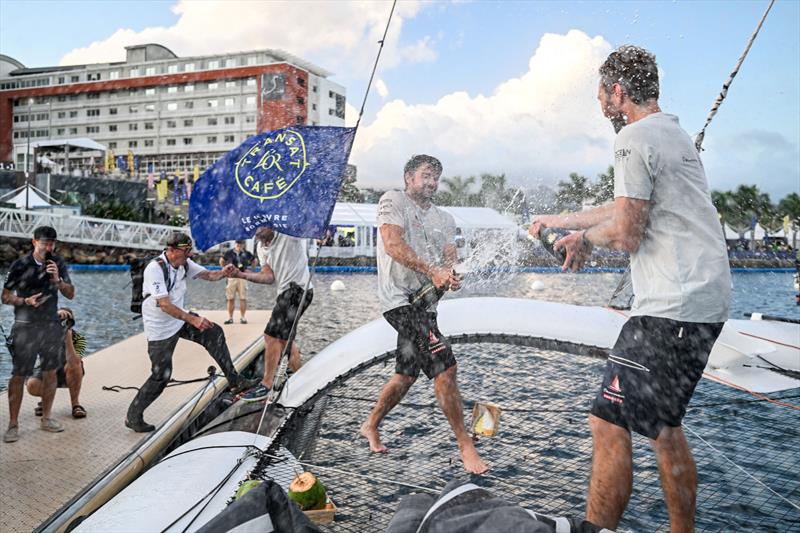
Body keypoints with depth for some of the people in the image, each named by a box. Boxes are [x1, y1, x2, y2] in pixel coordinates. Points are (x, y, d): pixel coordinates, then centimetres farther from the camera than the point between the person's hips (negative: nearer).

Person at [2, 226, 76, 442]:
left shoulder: (58, 264, 3)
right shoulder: (20, 265, -6)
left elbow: (71, 294, 1)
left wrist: (57, 280, -16)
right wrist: (26, 301, -18)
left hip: (52, 326, 3)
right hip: (26, 327, -3)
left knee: (50, 372, 8)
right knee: (18, 375, -2)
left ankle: (46, 418, 21)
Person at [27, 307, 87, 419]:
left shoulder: (79, 338, -20)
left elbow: (74, 363, -34)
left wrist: (68, 337, -42)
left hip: (68, 375, -1)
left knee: (74, 364, -35)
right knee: (32, 385, -31)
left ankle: (75, 403, -19)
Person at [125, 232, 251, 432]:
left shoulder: (184, 263, -4)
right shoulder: (155, 269, -27)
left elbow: (207, 275, 0)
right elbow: (164, 305, -33)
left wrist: (223, 273, -24)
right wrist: (193, 319, -40)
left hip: (179, 319, 7)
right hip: (160, 329, -7)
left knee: (214, 333, -5)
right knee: (161, 376, -5)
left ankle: (234, 381, 4)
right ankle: (133, 416, 13)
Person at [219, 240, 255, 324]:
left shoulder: (246, 253, 0)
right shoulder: (229, 253, 0)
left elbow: (254, 261, 16)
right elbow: (222, 260, 16)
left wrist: (249, 268, 7)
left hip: (243, 277, 0)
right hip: (232, 277, 0)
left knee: (243, 298, -1)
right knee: (230, 298, 2)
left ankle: (242, 317, 8)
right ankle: (230, 318, 9)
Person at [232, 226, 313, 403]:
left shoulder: (290, 233, -8)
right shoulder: (261, 248, 12)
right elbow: (269, 277, 2)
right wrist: (241, 274, -8)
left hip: (298, 288, -9)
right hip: (286, 292, 9)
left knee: (272, 336, -11)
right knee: (284, 337, 18)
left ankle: (266, 386, -3)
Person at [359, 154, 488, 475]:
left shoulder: (445, 220, 19)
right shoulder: (393, 201, -1)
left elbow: (449, 256, 7)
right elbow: (393, 244, -15)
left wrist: (449, 276, -17)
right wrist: (432, 272, -23)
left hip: (425, 301, 8)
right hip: (400, 297, -8)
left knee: (406, 374, 16)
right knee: (445, 367, -15)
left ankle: (371, 426, 35)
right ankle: (464, 444, -5)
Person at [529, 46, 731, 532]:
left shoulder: (635, 138, -11)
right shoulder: (677, 133, 21)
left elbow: (625, 234, -16)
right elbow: (629, 208, 29)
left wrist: (585, 237, 5)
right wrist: (560, 220, 36)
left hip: (672, 308, -10)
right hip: (706, 302, 10)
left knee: (609, 424, -9)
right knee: (664, 426, 19)